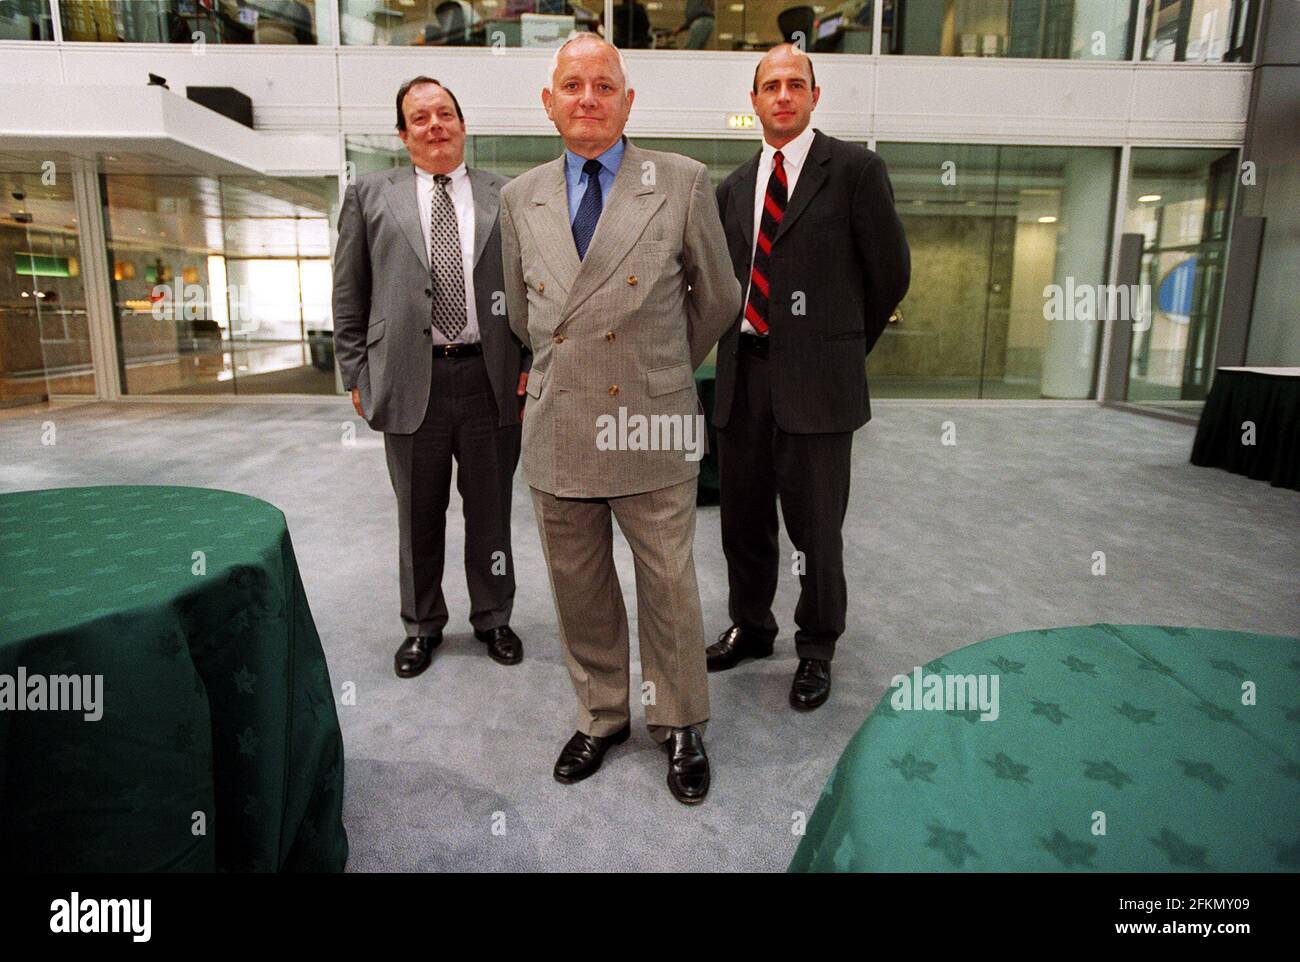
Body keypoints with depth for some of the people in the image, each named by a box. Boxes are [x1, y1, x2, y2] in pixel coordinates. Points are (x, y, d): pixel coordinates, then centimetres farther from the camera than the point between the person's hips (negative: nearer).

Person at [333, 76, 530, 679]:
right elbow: (349, 296, 8)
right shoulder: (371, 196, 8)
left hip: (490, 378, 0)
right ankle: (422, 626, 30)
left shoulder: (507, 198, 8)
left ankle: (493, 619, 30)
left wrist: (530, 364, 0)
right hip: (410, 380, 0)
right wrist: (356, 374, 2)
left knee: (490, 511, 11)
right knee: (419, 516, 11)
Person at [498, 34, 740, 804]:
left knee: (669, 585, 7)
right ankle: (602, 716, 35)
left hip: (652, 425, -3)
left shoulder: (683, 183, -1)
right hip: (557, 427, 3)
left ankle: (680, 727, 29)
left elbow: (718, 297, 8)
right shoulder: (521, 197, 8)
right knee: (579, 589, 13)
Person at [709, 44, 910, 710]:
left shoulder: (855, 169, -1)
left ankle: (816, 649, 25)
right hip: (743, 373, 5)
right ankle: (750, 628, 36)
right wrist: (734, 342, 9)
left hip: (815, 379, -5)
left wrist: (846, 345, 8)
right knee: (743, 517, 15)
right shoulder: (735, 186, 14)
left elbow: (890, 273, 2)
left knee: (815, 525, 4)